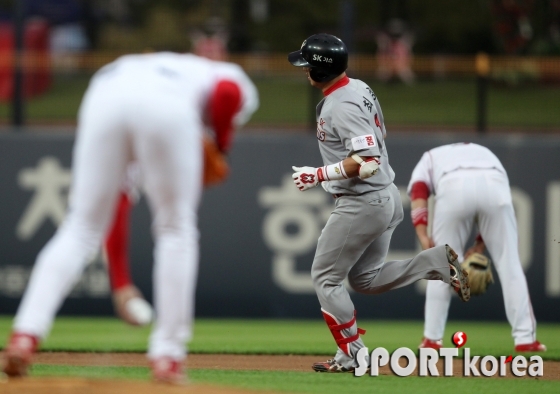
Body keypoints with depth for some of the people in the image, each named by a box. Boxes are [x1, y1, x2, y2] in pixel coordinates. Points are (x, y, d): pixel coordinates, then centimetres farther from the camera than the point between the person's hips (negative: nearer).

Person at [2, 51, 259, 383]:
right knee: (176, 230, 14)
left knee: (81, 229, 11)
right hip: (166, 106, -4)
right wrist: (222, 146, 20)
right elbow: (227, 92, 4)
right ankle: (167, 356, 10)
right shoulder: (238, 84, 32)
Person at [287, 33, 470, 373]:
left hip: (362, 203, -10)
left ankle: (351, 356, 7)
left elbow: (368, 162, -29)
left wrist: (319, 175, -24)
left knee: (325, 277, 3)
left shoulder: (342, 106, -23)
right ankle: (438, 263, 6)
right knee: (366, 279, 19)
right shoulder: (360, 89, 8)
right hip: (386, 197, 10)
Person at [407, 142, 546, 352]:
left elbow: (418, 192, 13)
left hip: (453, 187, -1)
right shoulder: (483, 152, 44)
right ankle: (525, 339, 7)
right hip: (494, 184, 2)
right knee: (509, 262, 10)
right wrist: (480, 245, 22)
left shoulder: (428, 159, 37)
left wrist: (423, 237, 2)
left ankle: (432, 338, 17)